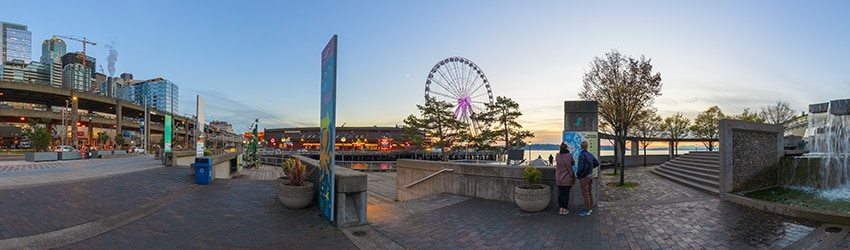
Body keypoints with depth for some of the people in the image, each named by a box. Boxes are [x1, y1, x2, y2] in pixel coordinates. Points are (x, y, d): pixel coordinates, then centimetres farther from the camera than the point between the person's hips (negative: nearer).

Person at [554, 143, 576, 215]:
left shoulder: (558, 155, -4)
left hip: (559, 178, 3)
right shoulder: (569, 155, -13)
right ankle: (565, 210, 11)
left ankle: (561, 209, 13)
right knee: (566, 194, 5)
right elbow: (573, 163, 6)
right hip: (567, 178, -3)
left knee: (560, 193, 10)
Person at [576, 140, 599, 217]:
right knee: (589, 193, 16)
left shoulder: (581, 155, -22)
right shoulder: (590, 154, 2)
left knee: (585, 194, 0)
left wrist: (577, 174, -7)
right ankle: (590, 208, 26)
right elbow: (597, 163, 13)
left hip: (584, 177, -8)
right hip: (590, 175, 8)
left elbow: (580, 167, -25)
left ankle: (586, 211, 7)